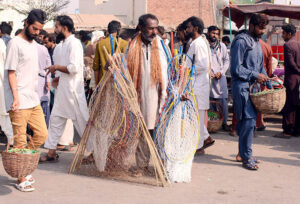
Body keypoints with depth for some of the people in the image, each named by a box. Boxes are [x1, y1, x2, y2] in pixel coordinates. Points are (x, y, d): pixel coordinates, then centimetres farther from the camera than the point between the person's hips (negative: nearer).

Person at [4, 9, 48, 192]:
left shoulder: (35, 45, 16)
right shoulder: (15, 43, -8)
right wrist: (16, 97, -19)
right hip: (19, 102, -8)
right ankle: (21, 179, 9)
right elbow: (11, 72, -11)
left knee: (42, 134, 7)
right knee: (20, 141, -2)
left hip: (34, 100, 8)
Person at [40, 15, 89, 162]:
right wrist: (59, 77, 12)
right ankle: (51, 152, 17)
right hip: (63, 88, 10)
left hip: (73, 89, -10)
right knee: (55, 118, 10)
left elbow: (74, 68, -23)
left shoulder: (74, 43, -14)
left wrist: (56, 67, -12)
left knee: (82, 119, -2)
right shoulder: (64, 44, 15)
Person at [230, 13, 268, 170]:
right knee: (249, 120, -12)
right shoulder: (241, 41, -10)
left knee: (249, 120, 9)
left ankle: (244, 153, 18)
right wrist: (255, 75, -14)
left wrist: (266, 80, 12)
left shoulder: (257, 42, 18)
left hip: (253, 86, 9)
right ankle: (246, 157, -5)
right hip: (242, 86, -9)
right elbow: (236, 68, -15)